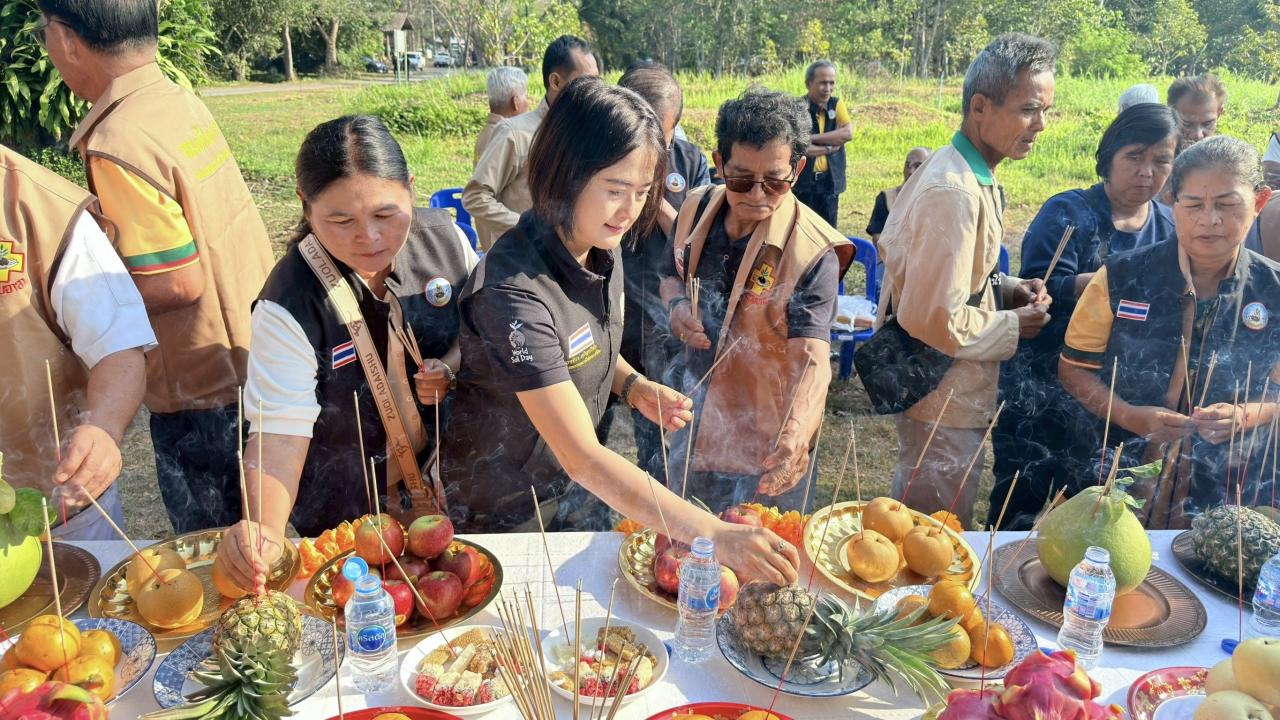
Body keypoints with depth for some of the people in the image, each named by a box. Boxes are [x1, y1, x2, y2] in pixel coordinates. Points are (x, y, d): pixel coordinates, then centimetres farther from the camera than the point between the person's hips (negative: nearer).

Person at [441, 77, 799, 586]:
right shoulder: (515, 291, -35)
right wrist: (713, 535, -44)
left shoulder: (602, 249, -9)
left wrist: (634, 386, -11)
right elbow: (583, 458, -39)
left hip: (570, 489, 7)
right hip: (498, 510, -6)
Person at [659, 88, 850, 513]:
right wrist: (677, 304, -12)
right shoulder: (697, 210, -7)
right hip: (695, 425, 5)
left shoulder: (812, 252, -24)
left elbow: (812, 359, -32)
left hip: (768, 446, -5)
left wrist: (795, 434, -51)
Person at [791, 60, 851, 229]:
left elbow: (847, 133, -9)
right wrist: (830, 146, -10)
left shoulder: (837, 104, 7)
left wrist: (813, 137, -14)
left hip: (829, 182, 4)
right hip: (801, 183, -4)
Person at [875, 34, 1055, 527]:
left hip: (944, 390, 10)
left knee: (916, 528, 27)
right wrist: (1012, 327, -13)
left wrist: (1006, 288, 2)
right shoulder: (955, 192, -26)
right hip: (945, 400, -10)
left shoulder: (966, 173, 6)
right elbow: (932, 319, -28)